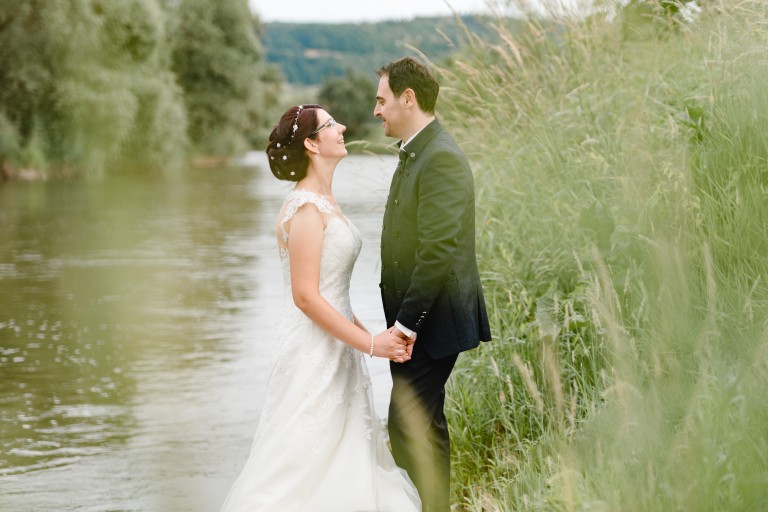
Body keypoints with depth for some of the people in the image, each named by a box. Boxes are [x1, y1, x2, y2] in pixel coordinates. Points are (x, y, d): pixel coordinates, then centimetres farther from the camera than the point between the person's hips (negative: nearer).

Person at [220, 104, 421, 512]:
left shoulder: (324, 202, 11)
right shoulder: (306, 209, -18)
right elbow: (305, 296, -21)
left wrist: (363, 331, 15)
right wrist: (368, 343, -18)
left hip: (335, 349, 9)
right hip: (314, 352, -9)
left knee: (339, 464, 12)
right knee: (301, 464, -3)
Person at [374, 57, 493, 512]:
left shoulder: (441, 157, -18)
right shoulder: (415, 153, 14)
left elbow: (439, 249, -24)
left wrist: (407, 320, -21)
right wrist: (400, 317, 14)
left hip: (433, 318, -10)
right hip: (414, 318, 10)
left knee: (410, 424, -9)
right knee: (423, 423, 16)